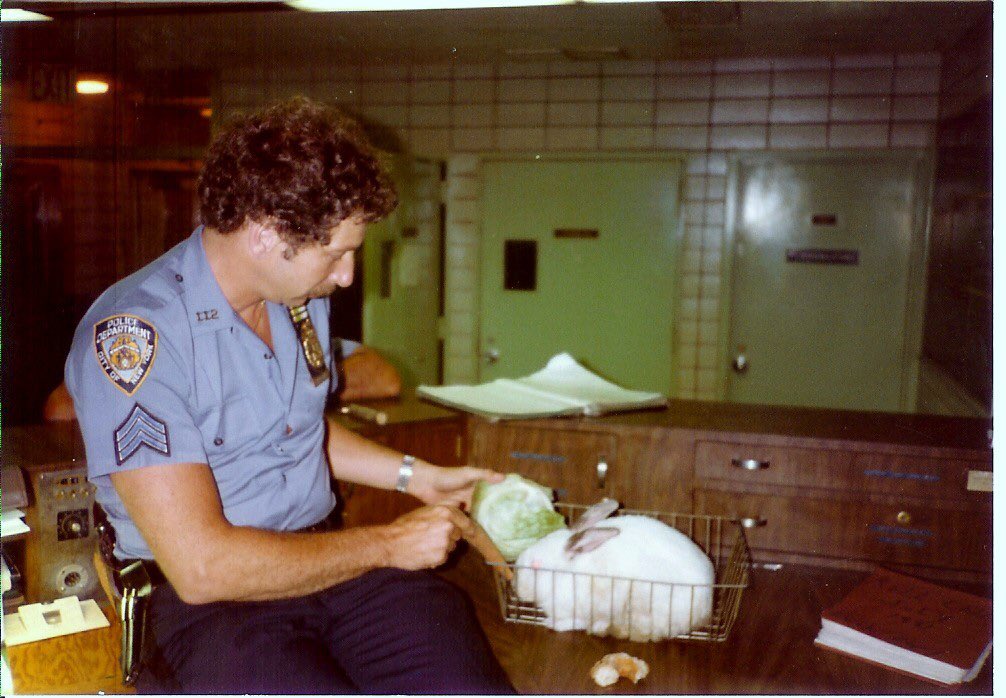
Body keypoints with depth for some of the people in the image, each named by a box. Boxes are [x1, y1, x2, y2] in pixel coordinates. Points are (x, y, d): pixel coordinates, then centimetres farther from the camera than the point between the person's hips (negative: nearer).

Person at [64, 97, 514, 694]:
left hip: (328, 553, 5)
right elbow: (201, 566, -19)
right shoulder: (132, 333, -16)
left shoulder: (302, 297, 8)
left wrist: (417, 476, 14)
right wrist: (389, 544, -12)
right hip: (214, 599, -5)